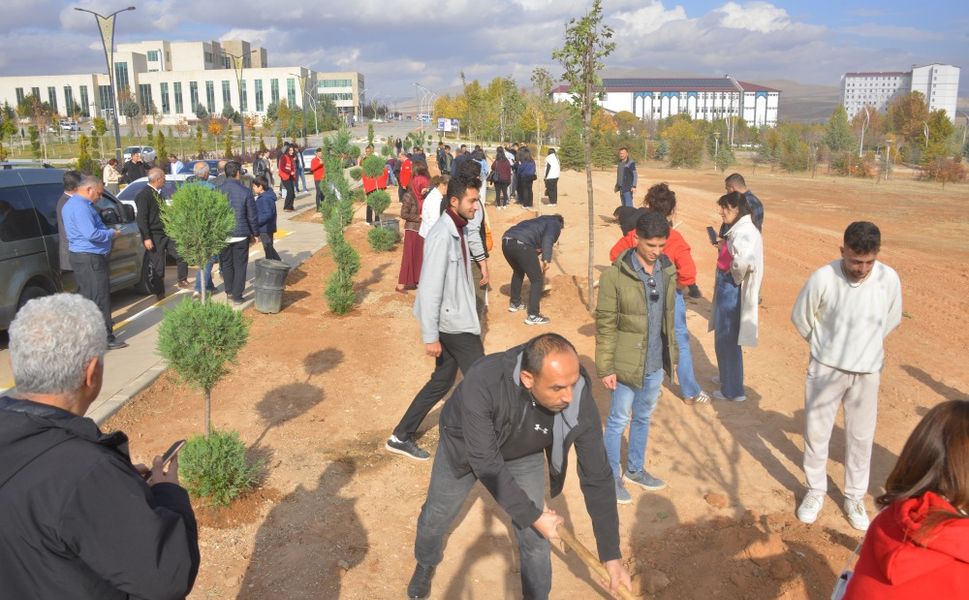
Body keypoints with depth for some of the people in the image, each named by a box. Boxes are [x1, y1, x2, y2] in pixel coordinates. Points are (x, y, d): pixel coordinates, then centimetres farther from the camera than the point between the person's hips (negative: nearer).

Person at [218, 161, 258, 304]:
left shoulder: (217, 191, -5)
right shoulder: (245, 191, -11)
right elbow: (252, 216, -5)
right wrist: (254, 233, 8)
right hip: (241, 234, -2)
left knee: (226, 264, 18)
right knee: (240, 265, 7)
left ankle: (229, 291, 28)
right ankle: (237, 296, 9)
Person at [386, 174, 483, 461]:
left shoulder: (457, 231, 8)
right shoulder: (442, 235, -21)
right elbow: (429, 289, -23)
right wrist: (430, 336, -22)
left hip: (458, 320, 9)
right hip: (452, 323, -9)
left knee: (442, 380, 16)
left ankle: (401, 436, 25)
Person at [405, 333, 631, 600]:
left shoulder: (580, 402, -35)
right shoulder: (483, 382, -46)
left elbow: (597, 477, -24)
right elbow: (486, 462, -36)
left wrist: (611, 554, -21)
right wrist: (531, 515, -31)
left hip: (524, 456, 1)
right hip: (466, 447, -1)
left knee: (535, 537, 2)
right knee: (437, 516, 19)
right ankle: (426, 564, 54)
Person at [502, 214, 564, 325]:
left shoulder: (541, 220, 39)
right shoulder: (555, 224, 16)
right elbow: (548, 240, -8)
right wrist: (547, 259, -19)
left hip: (506, 241, 8)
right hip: (522, 244, -8)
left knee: (518, 271, 33)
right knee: (537, 280, 5)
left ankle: (514, 303, 44)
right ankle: (533, 316, 3)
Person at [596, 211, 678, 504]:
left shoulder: (668, 270, 0)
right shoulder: (615, 276, -17)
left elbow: (669, 316, 10)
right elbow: (605, 325, -13)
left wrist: (670, 354, 13)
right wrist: (605, 368, -13)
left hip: (656, 363, 6)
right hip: (627, 363, -5)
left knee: (644, 418, 20)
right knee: (618, 420, 9)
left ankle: (635, 469, 39)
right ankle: (613, 477, 25)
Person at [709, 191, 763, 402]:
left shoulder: (743, 232, -22)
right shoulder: (740, 229, 9)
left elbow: (744, 261, -38)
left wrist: (735, 276, -22)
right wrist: (723, 249, 4)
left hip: (732, 291, -10)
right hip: (727, 289, 10)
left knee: (727, 340, 3)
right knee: (725, 337, 23)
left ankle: (732, 390, 15)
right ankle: (727, 377, 40)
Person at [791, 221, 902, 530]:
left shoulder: (889, 279, -14)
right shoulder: (823, 278, -21)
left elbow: (892, 320, 6)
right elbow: (800, 317, -3)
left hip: (867, 372, 1)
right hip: (826, 368, -1)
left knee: (861, 437, 14)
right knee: (816, 432, 10)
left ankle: (854, 497, 33)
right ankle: (815, 491, 31)